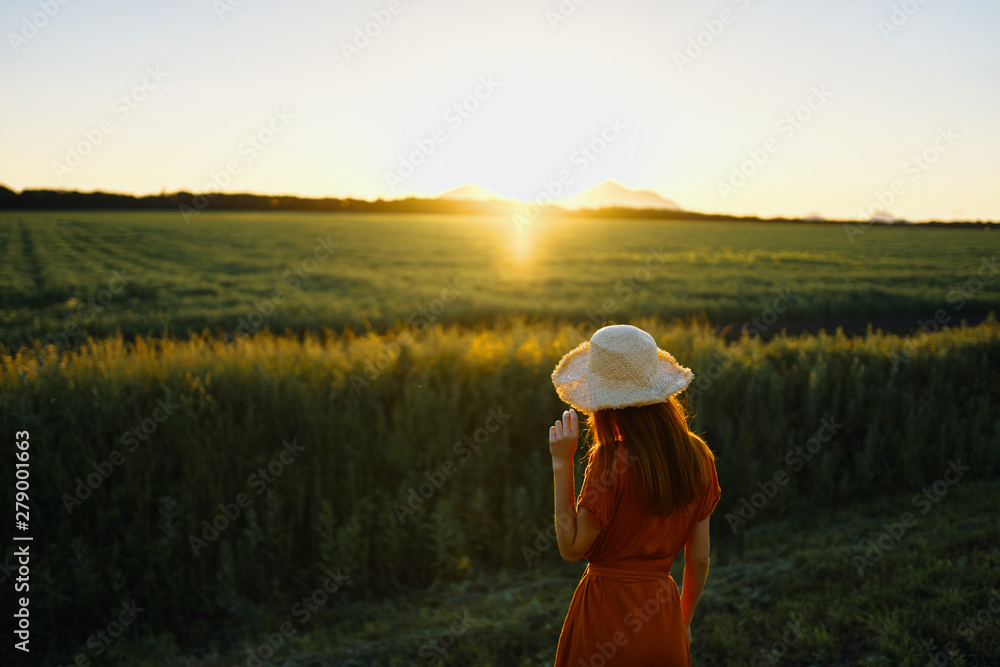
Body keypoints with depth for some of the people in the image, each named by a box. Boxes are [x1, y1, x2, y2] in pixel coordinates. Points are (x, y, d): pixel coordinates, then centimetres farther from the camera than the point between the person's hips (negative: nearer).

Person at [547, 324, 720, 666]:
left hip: (608, 614, -5)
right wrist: (684, 621, 19)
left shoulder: (613, 460, -20)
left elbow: (571, 548, -15)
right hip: (665, 620, 6)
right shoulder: (697, 455, -2)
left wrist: (561, 463, -13)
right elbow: (699, 558, 5)